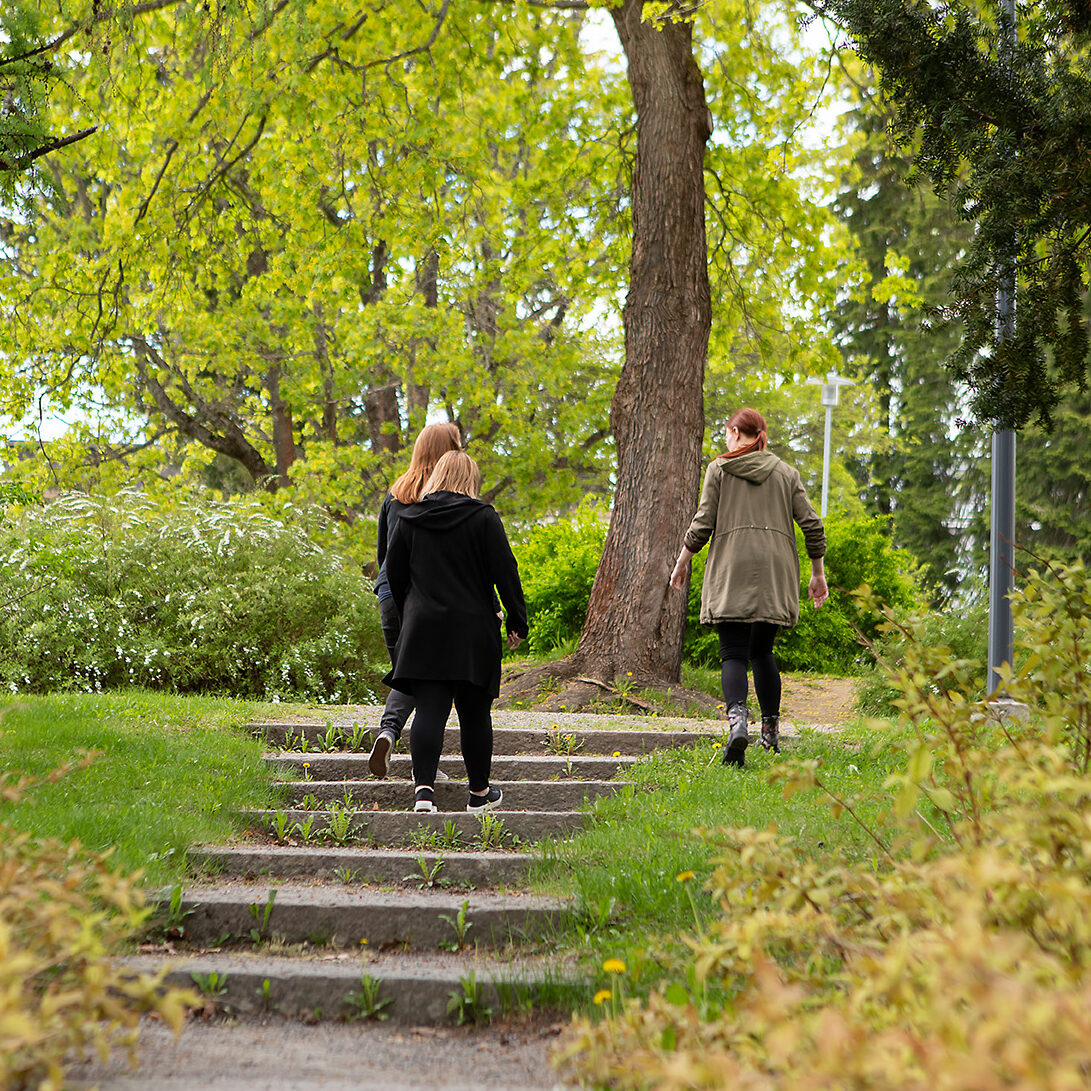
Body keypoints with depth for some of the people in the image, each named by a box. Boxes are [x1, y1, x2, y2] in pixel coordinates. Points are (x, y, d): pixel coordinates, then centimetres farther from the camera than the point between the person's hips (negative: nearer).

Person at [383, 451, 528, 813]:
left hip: (423, 628, 2)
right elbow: (505, 572, -6)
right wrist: (518, 621, 0)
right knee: (474, 712, 8)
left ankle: (424, 788, -18)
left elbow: (394, 573, 11)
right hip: (473, 630, -2)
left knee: (429, 710, -2)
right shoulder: (483, 518, -3)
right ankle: (479, 792, 20)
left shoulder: (409, 520, 6)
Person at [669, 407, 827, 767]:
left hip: (732, 569, -3)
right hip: (775, 571, 3)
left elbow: (703, 524, -2)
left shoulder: (719, 469, 6)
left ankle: (736, 719, -30)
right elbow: (812, 525, 7)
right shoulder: (786, 473, 14)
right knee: (762, 650, 16)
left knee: (733, 653, -5)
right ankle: (771, 732, 17)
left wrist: (681, 562, 11)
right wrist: (818, 574, 15)